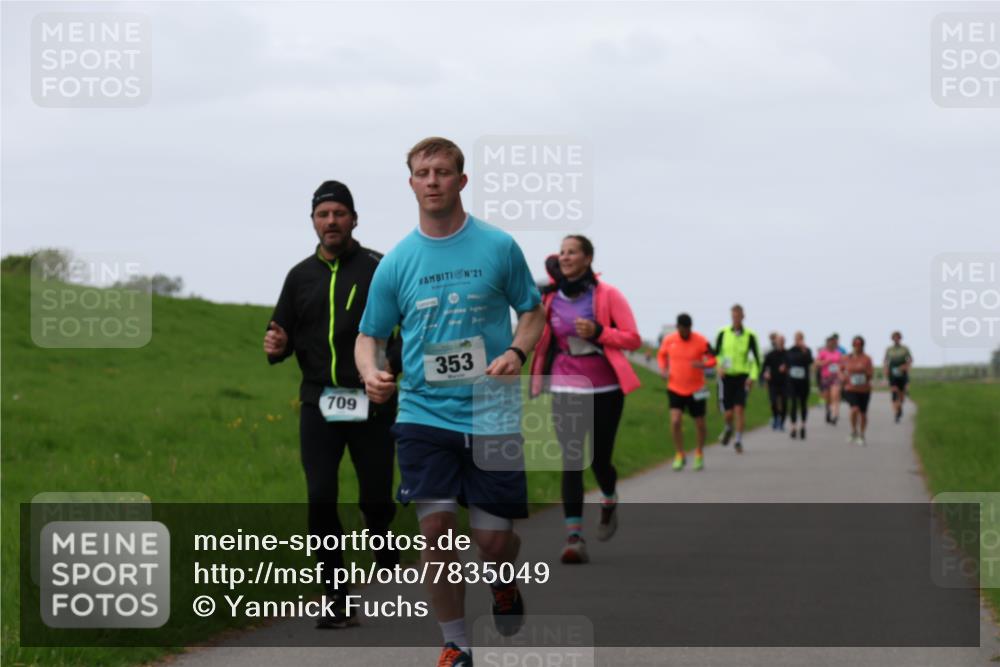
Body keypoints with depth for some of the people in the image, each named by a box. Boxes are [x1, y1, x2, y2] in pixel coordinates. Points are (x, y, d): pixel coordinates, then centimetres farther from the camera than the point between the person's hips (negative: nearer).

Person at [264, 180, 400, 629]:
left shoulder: (380, 269, -1)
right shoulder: (300, 276, 11)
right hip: (318, 404, 3)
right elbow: (284, 334, 18)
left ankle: (387, 573, 34)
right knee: (320, 499, -7)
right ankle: (337, 602, 0)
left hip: (371, 406, -2)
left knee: (376, 500, 3)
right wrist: (277, 347, -5)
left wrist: (389, 364, -18)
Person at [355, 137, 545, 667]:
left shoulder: (499, 246, 1)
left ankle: (503, 583, 38)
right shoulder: (396, 262, 4)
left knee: (495, 540, 1)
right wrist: (371, 375, -11)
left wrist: (516, 352, -12)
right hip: (424, 415, 1)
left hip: (491, 417, -1)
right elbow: (369, 335, 10)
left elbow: (533, 312, 9)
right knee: (437, 527, -10)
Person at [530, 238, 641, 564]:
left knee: (599, 459, 6)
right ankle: (574, 536, -14)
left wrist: (598, 332, -21)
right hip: (566, 389, 2)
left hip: (605, 389, -2)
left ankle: (609, 502, 41)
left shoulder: (607, 295, -6)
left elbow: (633, 339, -8)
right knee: (571, 461, -10)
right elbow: (540, 338, 19)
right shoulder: (550, 298, 3)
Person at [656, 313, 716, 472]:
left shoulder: (701, 341, -11)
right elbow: (661, 355, 14)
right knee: (675, 421, -15)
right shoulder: (669, 340, -5)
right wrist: (663, 369, -5)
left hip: (696, 390, -1)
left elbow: (712, 359, -4)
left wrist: (703, 364, -26)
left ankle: (699, 455, 32)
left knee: (699, 423, 9)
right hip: (675, 389, 1)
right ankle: (679, 455, 2)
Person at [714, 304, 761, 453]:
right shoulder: (723, 333, -2)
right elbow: (716, 353, 6)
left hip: (742, 377, -1)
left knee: (739, 409, -13)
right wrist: (719, 366, -13)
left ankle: (739, 441, -1)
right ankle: (728, 429, 34)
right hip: (726, 376, 1)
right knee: (728, 413, -1)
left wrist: (753, 376, -13)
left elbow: (756, 358, -1)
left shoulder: (749, 336, -4)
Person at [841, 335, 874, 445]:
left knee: (863, 413, 10)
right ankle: (854, 432, -2)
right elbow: (841, 369, 18)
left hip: (864, 390, 1)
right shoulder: (847, 358, 2)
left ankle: (861, 437, 30)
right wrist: (842, 376, -3)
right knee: (855, 409, -24)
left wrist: (864, 370, -26)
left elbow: (871, 374, -7)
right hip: (851, 390, -1)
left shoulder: (867, 359, -3)